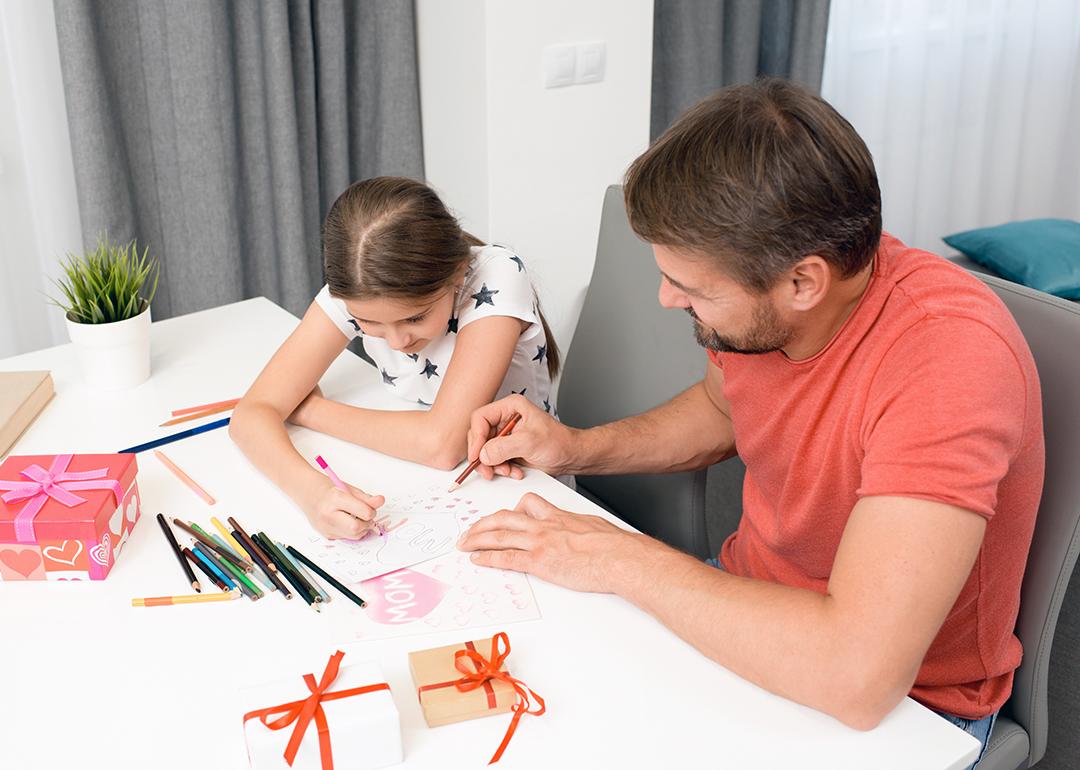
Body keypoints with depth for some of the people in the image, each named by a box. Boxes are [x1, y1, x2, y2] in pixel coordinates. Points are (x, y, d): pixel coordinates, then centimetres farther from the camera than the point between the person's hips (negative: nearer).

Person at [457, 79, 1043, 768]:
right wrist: (574, 447, -2)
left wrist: (621, 557, -29)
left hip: (899, 706, -6)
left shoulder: (949, 352, -33)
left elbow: (856, 672, -40)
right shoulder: (756, 297, -11)